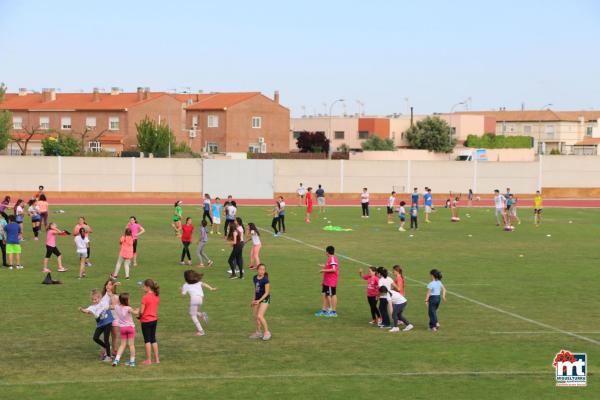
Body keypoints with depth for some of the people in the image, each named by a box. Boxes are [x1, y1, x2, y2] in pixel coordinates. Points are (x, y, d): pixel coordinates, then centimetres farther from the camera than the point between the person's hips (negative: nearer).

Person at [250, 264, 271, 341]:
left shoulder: (265, 280, -19)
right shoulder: (255, 278, 2)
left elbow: (267, 292, -17)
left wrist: (259, 300, -22)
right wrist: (253, 299, 11)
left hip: (264, 299, -7)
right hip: (257, 298, 7)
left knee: (260, 316, -17)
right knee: (255, 316, 11)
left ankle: (267, 332, -3)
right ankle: (258, 332, 27)